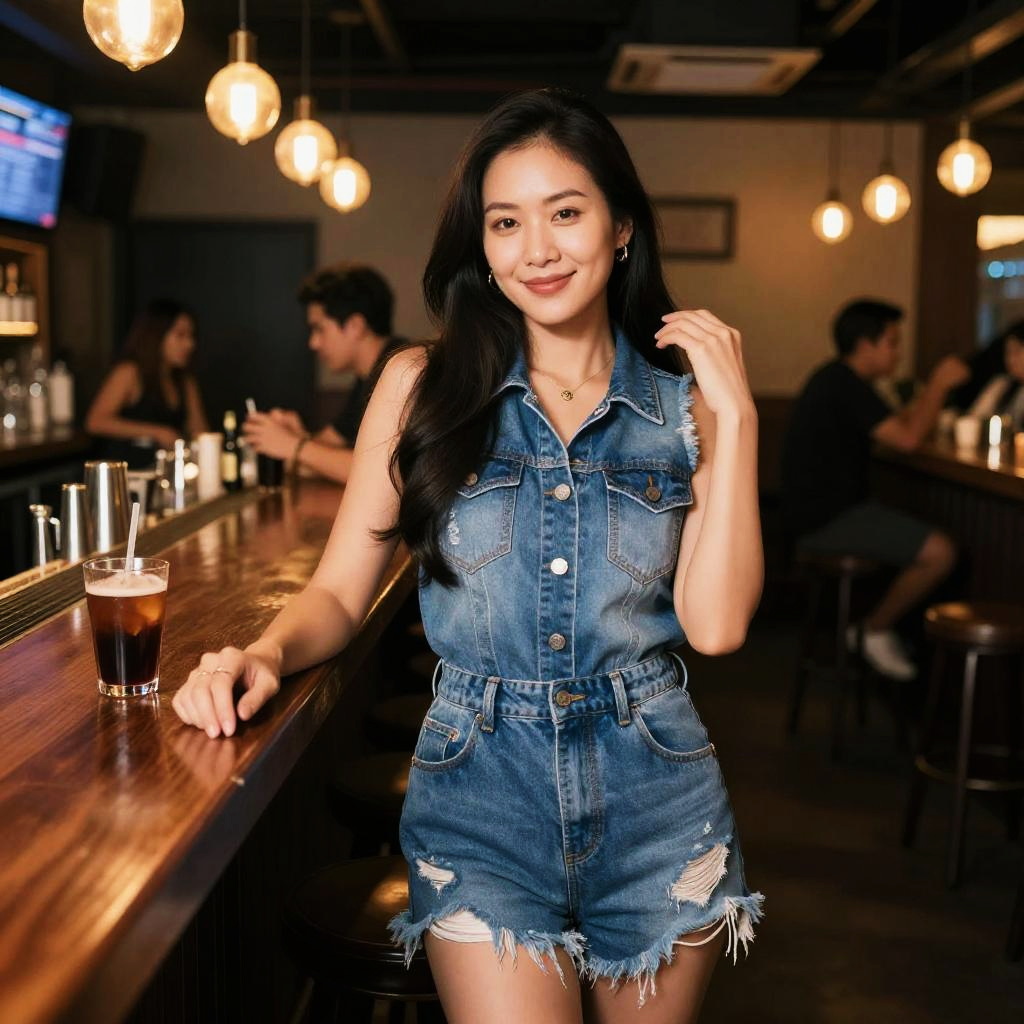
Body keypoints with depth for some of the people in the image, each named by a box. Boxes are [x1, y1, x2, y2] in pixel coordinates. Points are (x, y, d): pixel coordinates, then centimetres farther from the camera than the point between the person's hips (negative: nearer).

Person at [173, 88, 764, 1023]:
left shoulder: (683, 406, 3)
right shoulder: (424, 385, 0)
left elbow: (717, 623, -9)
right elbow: (340, 592, -1)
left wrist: (735, 416, -10)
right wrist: (267, 652, -22)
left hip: (652, 787, 2)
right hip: (481, 781, -1)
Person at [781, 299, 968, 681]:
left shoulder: (837, 379, 16)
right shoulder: (845, 386, -17)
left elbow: (897, 423, 22)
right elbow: (907, 439, -23)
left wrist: (935, 386, 14)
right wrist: (940, 384, -11)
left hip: (825, 509, 11)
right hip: (825, 520, -11)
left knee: (922, 532, 21)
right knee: (939, 552, -18)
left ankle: (873, 621, 18)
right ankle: (877, 631, 1)